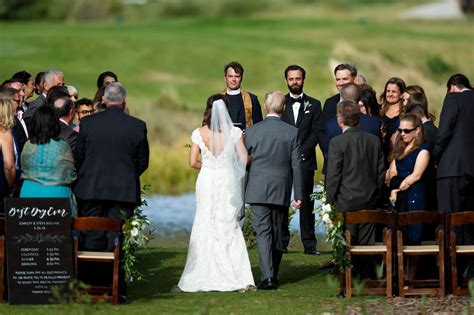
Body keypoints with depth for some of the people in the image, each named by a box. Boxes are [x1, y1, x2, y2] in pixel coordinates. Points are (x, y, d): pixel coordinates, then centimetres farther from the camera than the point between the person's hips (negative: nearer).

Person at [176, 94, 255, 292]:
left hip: (207, 181, 0)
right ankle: (240, 279, 2)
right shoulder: (234, 133, -5)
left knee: (204, 227, 6)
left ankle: (194, 280, 4)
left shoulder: (200, 133, -3)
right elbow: (244, 159, -6)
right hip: (228, 181, 0)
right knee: (229, 228, 7)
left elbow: (193, 162, -3)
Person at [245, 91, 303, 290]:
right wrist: (298, 194, 4)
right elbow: (296, 165, -1)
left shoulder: (251, 131, -2)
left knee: (263, 232, -4)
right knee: (278, 234, 13)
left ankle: (267, 276, -17)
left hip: (257, 191, -1)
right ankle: (273, 275, 21)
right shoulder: (292, 133, -2)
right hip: (281, 191, 1)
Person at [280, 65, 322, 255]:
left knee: (306, 203, -2)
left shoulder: (314, 105, 11)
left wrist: (300, 152, -9)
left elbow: (316, 132, 3)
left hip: (305, 161, 0)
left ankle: (309, 243, 0)